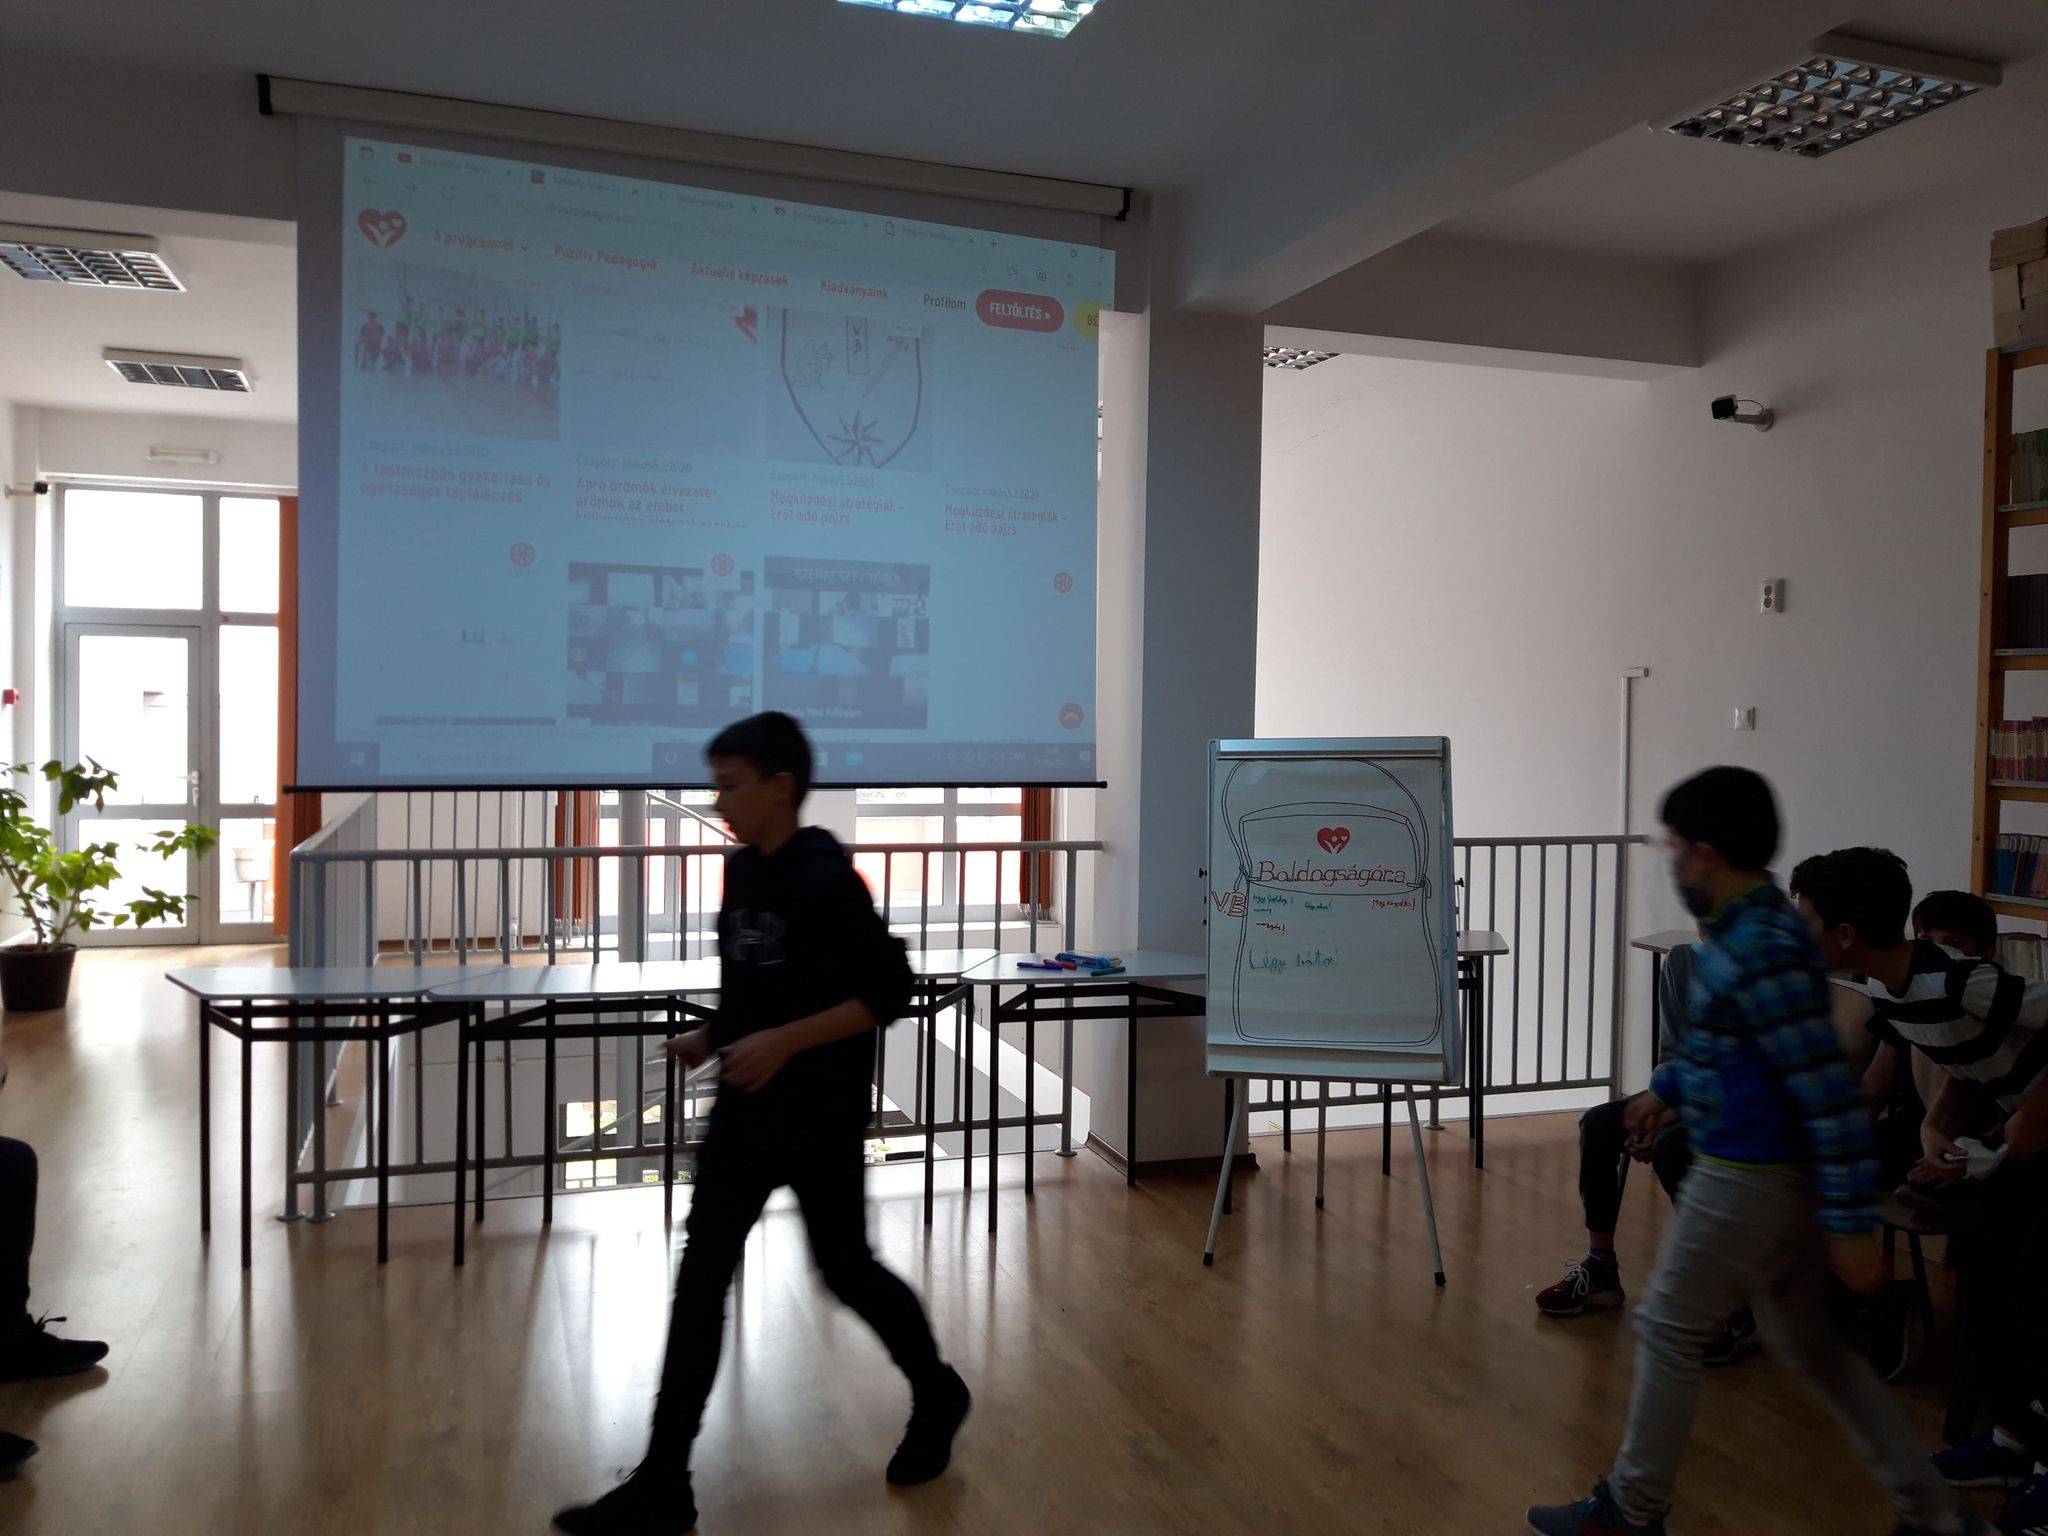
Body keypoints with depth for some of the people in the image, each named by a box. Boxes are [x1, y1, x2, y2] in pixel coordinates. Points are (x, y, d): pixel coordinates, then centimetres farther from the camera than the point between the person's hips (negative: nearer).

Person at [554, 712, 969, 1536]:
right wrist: (711, 1038, 3)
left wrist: (785, 1041, -25)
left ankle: (938, 1398, 36)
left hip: (821, 1117, -7)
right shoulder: (740, 871, 5)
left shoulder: (828, 881, -18)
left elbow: (889, 992, -19)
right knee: (700, 1277, 3)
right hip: (744, 1109, 7)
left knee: (845, 1269, 8)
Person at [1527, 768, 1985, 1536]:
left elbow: (1831, 1094, -25)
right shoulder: (1750, 926, 6)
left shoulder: (1761, 953, -25)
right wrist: (1668, 1087, 32)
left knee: (1669, 1332, 6)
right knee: (1808, 1341, 21)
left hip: (1747, 1179, -10)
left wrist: (1852, 1226, -21)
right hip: (1787, 1175, 10)